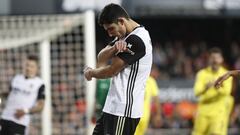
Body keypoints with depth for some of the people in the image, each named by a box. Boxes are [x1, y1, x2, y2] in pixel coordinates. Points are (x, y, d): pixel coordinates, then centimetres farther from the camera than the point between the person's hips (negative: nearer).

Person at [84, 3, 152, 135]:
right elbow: (101, 58, 6)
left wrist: (90, 72, 5)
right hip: (112, 107, 10)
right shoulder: (123, 37, 15)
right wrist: (114, 48, -17)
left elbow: (112, 71, -15)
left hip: (124, 110, -10)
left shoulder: (136, 40, -18)